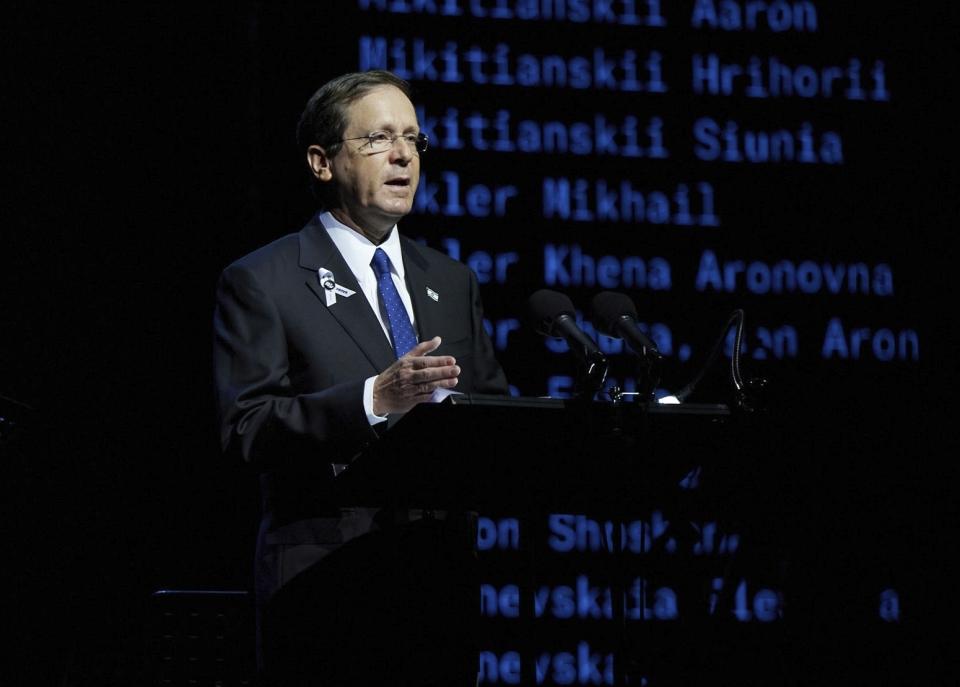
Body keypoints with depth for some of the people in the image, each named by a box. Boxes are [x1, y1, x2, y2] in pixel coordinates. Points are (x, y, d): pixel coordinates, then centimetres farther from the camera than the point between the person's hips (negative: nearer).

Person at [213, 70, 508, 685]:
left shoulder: (452, 283, 18)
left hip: (441, 584, 5)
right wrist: (373, 399, -23)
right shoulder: (260, 283, -1)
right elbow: (246, 427, -12)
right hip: (326, 585, -5)